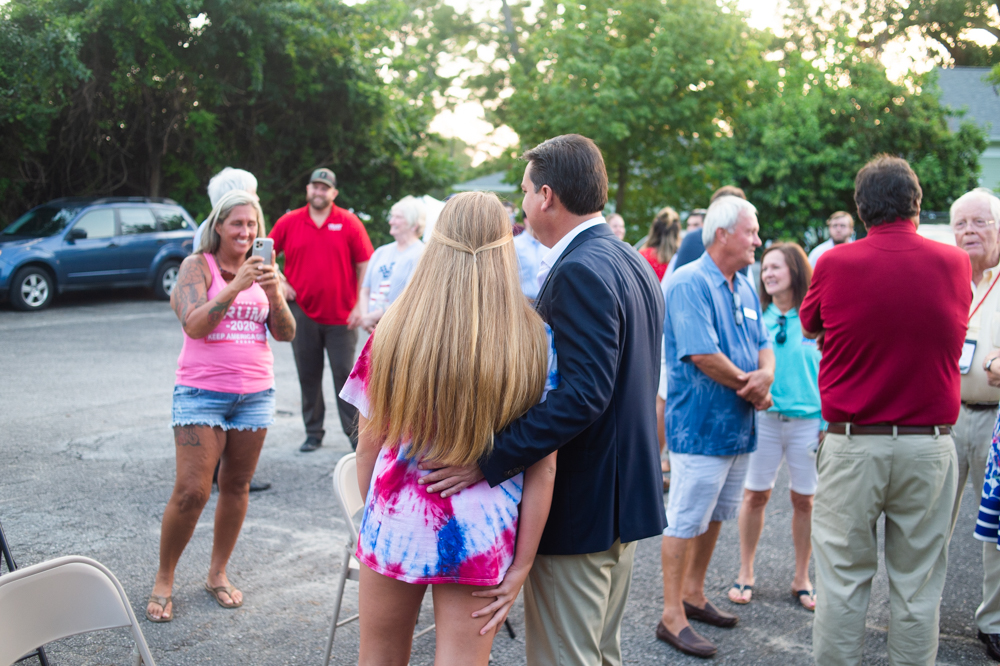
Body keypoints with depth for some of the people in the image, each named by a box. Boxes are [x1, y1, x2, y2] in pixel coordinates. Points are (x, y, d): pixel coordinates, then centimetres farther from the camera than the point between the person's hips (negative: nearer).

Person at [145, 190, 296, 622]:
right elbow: (195, 324, -17)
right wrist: (236, 286, -24)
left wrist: (273, 292, -14)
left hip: (255, 393, 4)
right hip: (202, 392, -4)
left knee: (236, 487, 8)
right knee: (191, 491, -7)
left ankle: (218, 574, 23)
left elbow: (286, 334, 3)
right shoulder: (198, 265, -3)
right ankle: (163, 579, 10)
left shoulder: (262, 270, 9)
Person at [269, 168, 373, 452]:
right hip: (303, 314, 2)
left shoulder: (349, 223, -1)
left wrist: (360, 306, -6)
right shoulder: (288, 222, 4)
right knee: (308, 376, 9)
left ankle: (355, 433, 10)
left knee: (345, 374, 0)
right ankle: (313, 433, 20)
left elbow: (364, 266, -1)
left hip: (341, 316, -2)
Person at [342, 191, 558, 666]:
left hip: (396, 525, 1)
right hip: (480, 539, 0)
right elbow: (543, 468, -8)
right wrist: (522, 564, -1)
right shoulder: (536, 342, -9)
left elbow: (369, 443, -2)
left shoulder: (393, 332, -9)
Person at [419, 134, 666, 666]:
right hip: (626, 498, 10)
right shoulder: (635, 264, 11)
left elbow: (583, 393, -29)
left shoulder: (579, 272, -20)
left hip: (577, 509, -10)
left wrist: (489, 461, -30)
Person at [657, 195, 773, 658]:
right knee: (685, 523, -1)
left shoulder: (744, 288, 12)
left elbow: (763, 345, 13)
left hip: (738, 427, 9)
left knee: (713, 518, 19)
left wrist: (766, 375, -10)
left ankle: (693, 595, 33)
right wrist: (750, 387, -12)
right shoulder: (690, 284, -17)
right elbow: (704, 356, -25)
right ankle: (672, 617, 8)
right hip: (700, 427, -9)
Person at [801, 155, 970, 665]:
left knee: (843, 580, 7)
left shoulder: (835, 264, -7)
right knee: (918, 585, 10)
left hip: (853, 445, -1)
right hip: (930, 446, 2)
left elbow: (809, 326, 11)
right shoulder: (954, 264, -1)